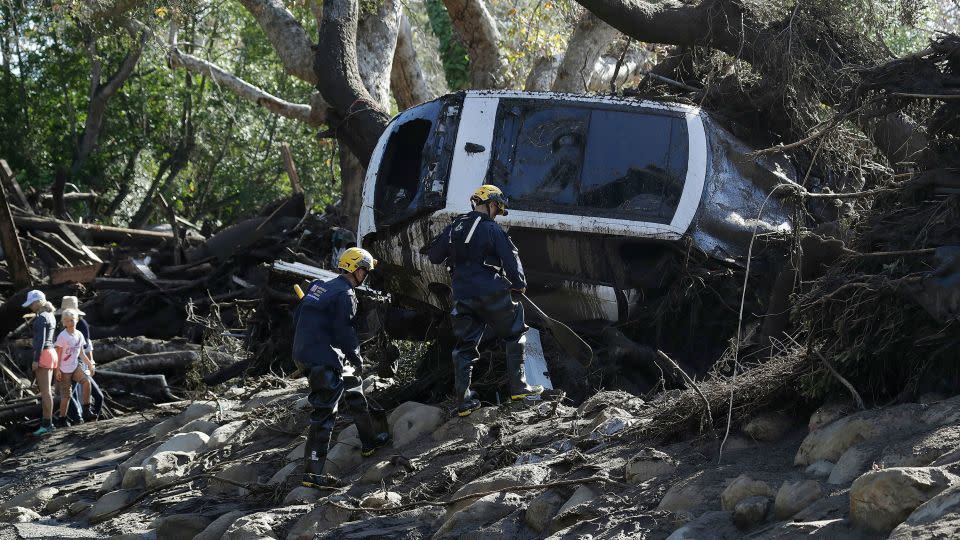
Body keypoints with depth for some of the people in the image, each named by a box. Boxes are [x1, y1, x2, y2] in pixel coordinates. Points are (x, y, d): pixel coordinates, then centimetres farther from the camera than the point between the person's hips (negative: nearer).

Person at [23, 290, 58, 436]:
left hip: (43, 354, -10)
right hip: (51, 353, 10)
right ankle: (47, 420, 16)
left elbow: (41, 340, -19)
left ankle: (47, 424, -10)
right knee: (46, 390, 13)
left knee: (45, 391, -9)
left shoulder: (41, 317, -14)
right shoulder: (51, 316, 16)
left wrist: (36, 360, -19)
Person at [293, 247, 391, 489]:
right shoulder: (345, 294, -13)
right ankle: (312, 472, -11)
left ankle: (369, 442, 39)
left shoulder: (318, 286, 14)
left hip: (303, 353, 10)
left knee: (353, 387, 26)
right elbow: (344, 331, -18)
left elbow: (298, 318, 18)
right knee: (324, 414, -9)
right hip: (324, 359, -10)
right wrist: (357, 358, -6)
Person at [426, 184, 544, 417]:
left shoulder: (455, 227, 9)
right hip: (491, 293, -5)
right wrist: (519, 284, 6)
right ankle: (518, 387, 7)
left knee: (465, 345, 9)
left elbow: (434, 255, 14)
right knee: (515, 334, 12)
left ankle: (464, 401, 3)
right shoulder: (491, 229, -6)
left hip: (463, 296, 5)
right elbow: (510, 258, -8)